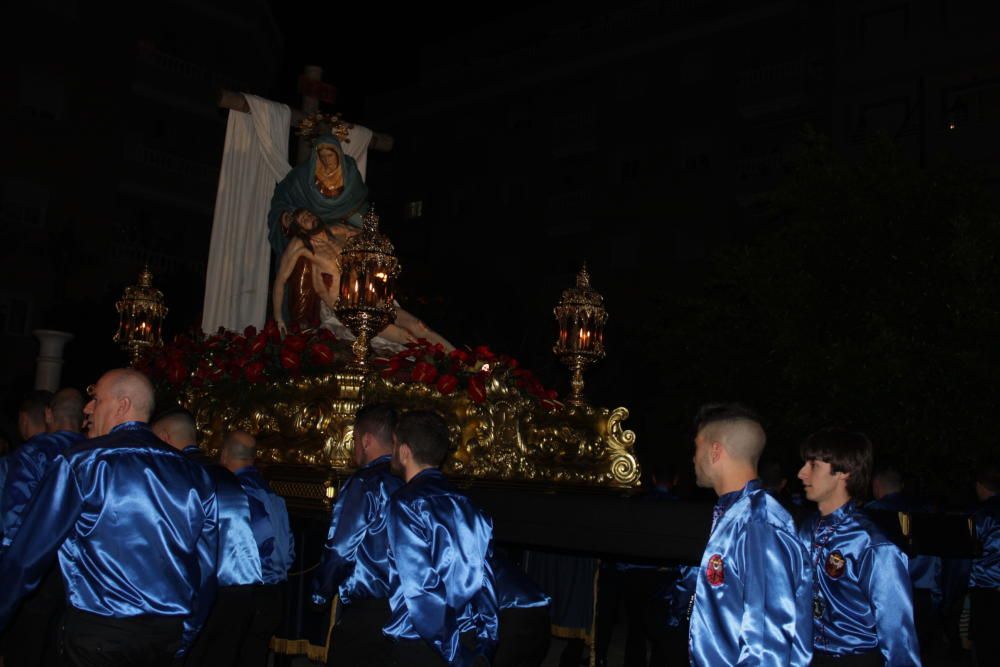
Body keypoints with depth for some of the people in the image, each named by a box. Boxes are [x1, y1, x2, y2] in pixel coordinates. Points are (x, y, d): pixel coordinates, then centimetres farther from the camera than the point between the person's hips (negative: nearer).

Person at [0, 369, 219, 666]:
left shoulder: (82, 463, -8)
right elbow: (206, 569, 8)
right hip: (168, 634, 5)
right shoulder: (194, 474, 4)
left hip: (96, 633, -5)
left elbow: (28, 554, -8)